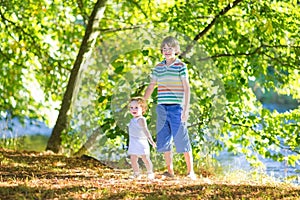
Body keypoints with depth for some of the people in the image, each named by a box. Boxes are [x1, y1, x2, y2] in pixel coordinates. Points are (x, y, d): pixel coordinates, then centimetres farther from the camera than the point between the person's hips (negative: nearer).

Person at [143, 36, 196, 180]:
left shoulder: (181, 66, -2)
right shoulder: (158, 68, 12)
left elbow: (187, 88, -5)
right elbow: (151, 87, 21)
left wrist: (186, 108, -12)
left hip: (176, 108, -5)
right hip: (162, 108, 5)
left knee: (181, 140, -4)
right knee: (163, 141, 5)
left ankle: (190, 171, 5)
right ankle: (170, 171, 14)